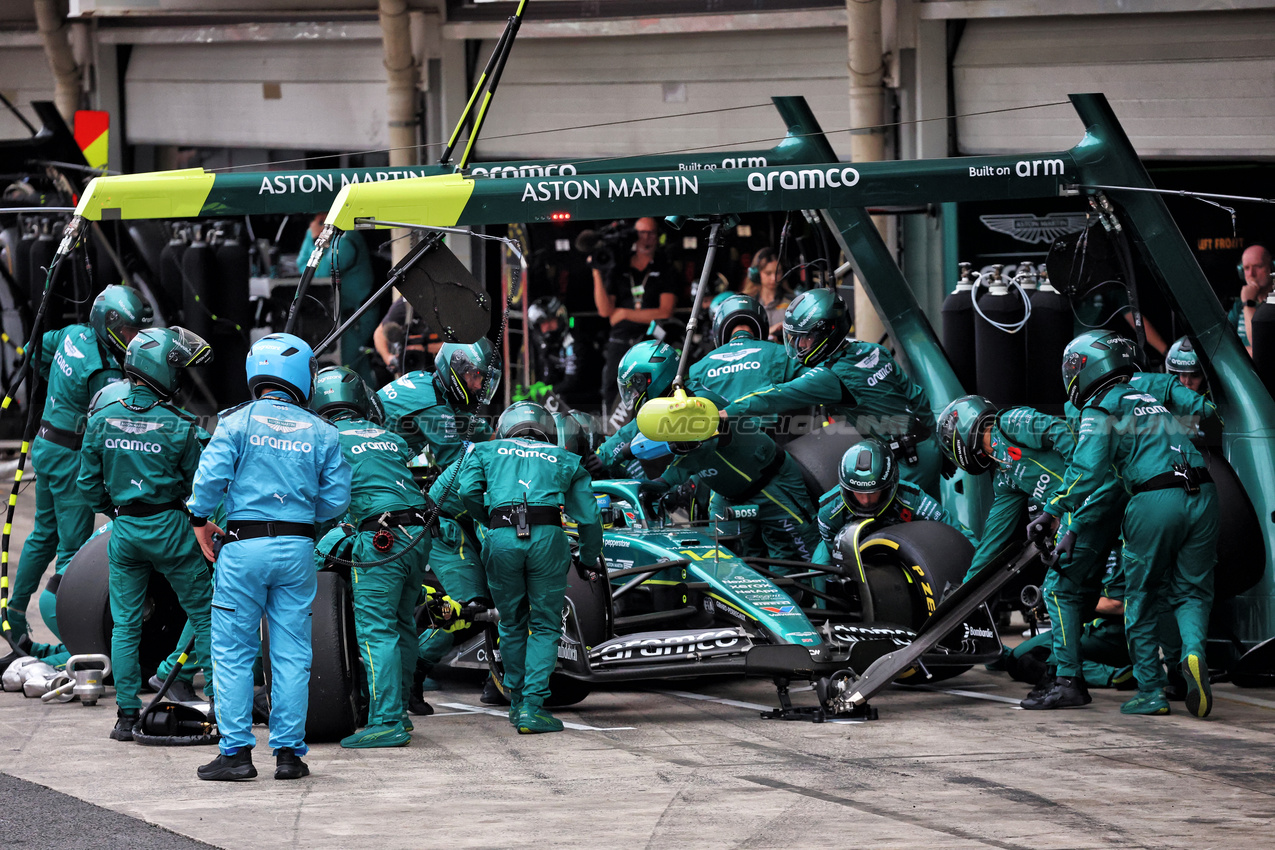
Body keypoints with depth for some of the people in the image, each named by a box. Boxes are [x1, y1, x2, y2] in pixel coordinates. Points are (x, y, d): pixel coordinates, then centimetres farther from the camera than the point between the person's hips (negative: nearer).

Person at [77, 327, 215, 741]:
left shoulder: (102, 420, -3)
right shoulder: (179, 428, -14)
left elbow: (89, 482, 4)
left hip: (123, 531, 3)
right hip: (169, 528, -3)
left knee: (125, 624, 9)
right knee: (203, 614, 8)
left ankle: (127, 715, 6)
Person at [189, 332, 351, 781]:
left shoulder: (238, 422, -3)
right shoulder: (321, 433, 4)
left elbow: (211, 475, -12)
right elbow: (337, 499, 3)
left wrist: (201, 519, 4)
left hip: (245, 546, -2)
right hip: (298, 550, 2)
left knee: (233, 651, 4)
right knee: (292, 655, 7)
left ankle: (237, 751, 1)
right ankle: (289, 751, 8)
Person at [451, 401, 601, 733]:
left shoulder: (485, 451, 24)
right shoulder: (565, 460, 25)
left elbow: (468, 490, 6)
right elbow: (588, 516, 20)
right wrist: (590, 557, 35)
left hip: (503, 537, 1)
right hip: (547, 536, -1)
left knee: (512, 625, 17)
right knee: (544, 627, 7)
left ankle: (517, 702, 24)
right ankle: (532, 706, -4)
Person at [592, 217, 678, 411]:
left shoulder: (665, 270, 6)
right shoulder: (618, 270, 14)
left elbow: (665, 313, -3)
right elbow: (605, 310, 3)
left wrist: (624, 314, -3)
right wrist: (597, 274, -4)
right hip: (620, 343, 3)